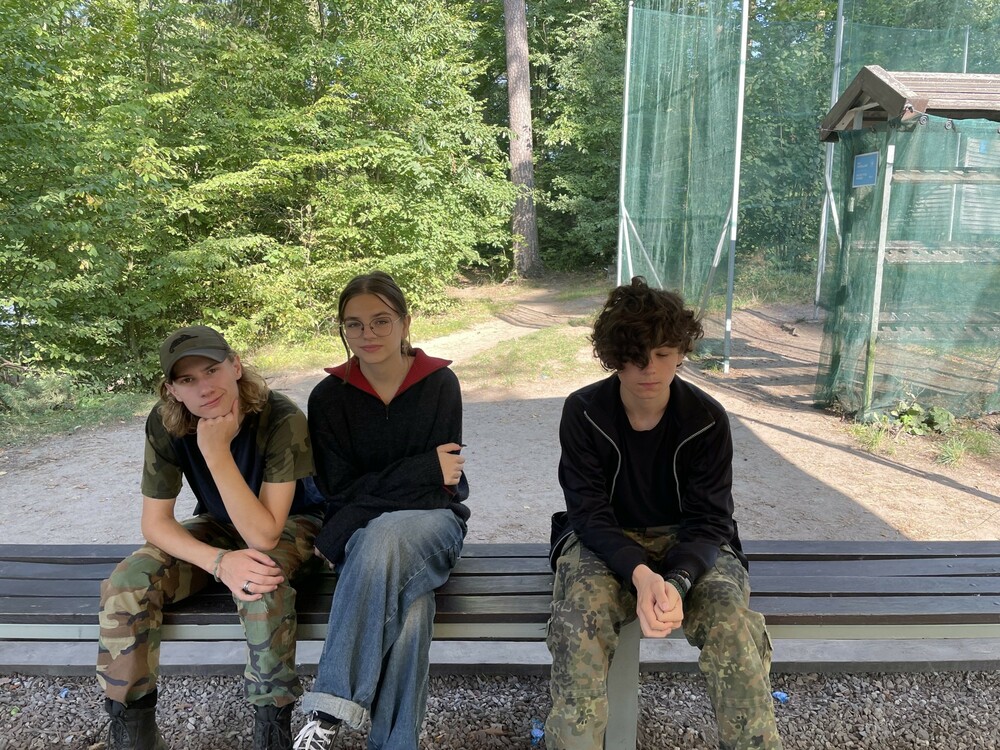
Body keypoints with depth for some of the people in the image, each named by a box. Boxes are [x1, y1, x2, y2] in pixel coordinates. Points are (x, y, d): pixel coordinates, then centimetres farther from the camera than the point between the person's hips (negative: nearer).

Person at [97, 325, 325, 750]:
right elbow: (155, 522, -14)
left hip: (290, 524, -4)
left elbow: (264, 534, -33)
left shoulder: (283, 420, -32)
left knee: (261, 585, -37)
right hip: (218, 525, 4)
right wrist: (220, 562, -32)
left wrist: (217, 452, -41)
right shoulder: (165, 423, -20)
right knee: (125, 587, -19)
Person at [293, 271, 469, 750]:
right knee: (407, 600, -34)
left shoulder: (439, 383, -3)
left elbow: (442, 482, -7)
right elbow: (339, 491, -5)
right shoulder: (329, 397, -1)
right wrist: (422, 468, -15)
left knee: (382, 537, -37)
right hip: (364, 535, 1)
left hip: (430, 521, 0)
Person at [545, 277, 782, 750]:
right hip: (605, 541, 0)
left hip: (687, 543, 1)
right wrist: (639, 574, -34)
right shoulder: (583, 413, -11)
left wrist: (677, 581, -32)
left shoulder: (707, 419, -9)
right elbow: (590, 514, -14)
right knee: (580, 621, -32)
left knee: (735, 624, -28)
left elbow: (708, 521, -10)